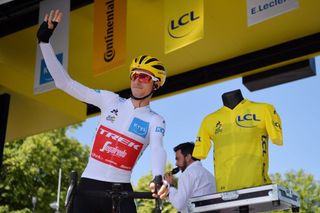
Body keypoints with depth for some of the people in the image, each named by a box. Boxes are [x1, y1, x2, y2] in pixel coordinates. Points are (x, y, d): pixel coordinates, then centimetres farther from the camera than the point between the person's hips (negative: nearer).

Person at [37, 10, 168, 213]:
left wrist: (158, 177, -43)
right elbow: (64, 82, 4)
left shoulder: (155, 121, 1)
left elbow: (158, 150, -20)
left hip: (120, 189, -1)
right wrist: (44, 40, -3)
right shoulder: (110, 100, 6)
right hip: (88, 186, 2)